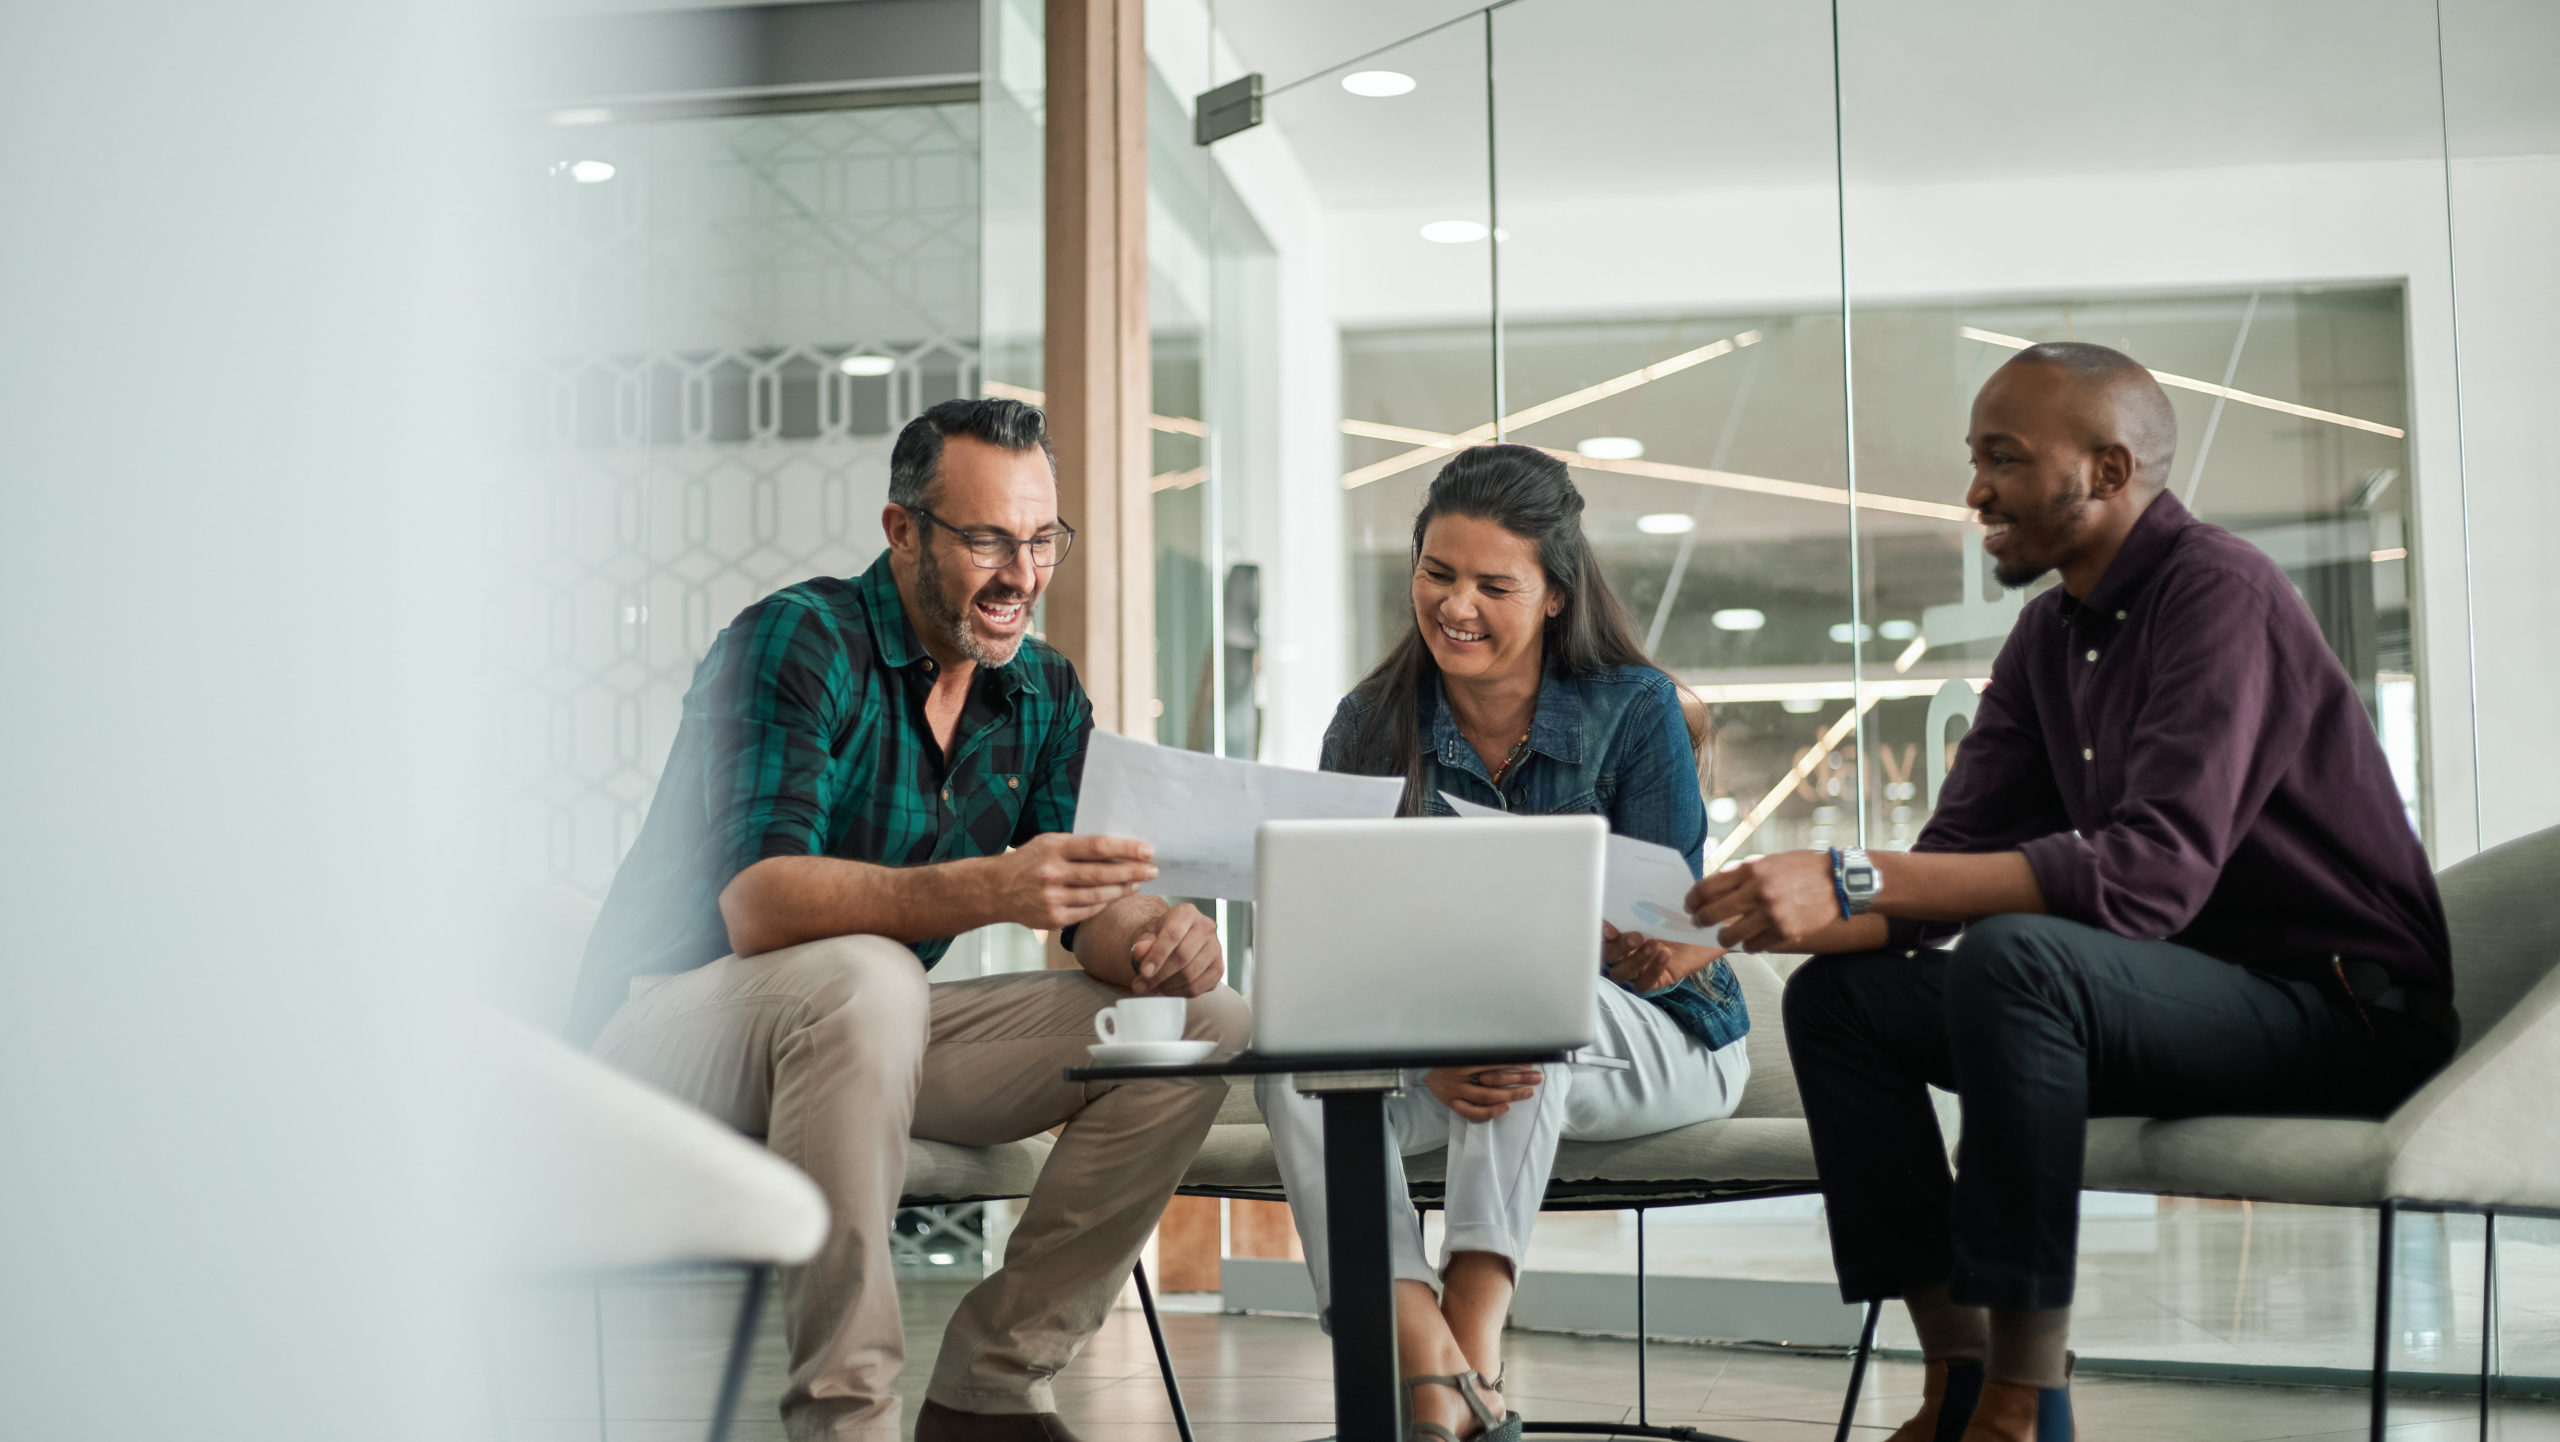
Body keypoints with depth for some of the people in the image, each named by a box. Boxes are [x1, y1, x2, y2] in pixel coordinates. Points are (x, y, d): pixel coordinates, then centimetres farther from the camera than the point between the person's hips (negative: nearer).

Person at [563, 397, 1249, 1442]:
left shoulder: (1045, 694, 4)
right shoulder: (797, 643, -18)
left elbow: (1095, 905, 0)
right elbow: (756, 905, -32)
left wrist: (1150, 936, -26)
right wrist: (984, 892, -47)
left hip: (865, 1035, 7)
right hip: (675, 1024, -7)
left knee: (1205, 1019, -8)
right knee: (866, 978, -40)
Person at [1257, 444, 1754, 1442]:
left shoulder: (1635, 709, -5)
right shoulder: (1370, 726, 0)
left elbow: (1669, 939, -7)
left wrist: (1659, 950, -32)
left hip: (1648, 1042, -2)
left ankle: (1474, 1341, -39)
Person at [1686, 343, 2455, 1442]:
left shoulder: (2219, 595, -17)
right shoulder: (2050, 634, 11)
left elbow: (2156, 868, -31)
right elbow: (1956, 859, 5)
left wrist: (1860, 882, -36)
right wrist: (1814, 910, -16)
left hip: (2340, 1011, -9)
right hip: (2184, 999, 9)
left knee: (2016, 958, -34)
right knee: (1837, 994, -1)